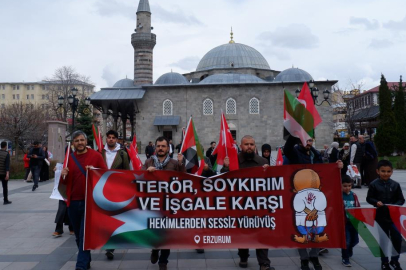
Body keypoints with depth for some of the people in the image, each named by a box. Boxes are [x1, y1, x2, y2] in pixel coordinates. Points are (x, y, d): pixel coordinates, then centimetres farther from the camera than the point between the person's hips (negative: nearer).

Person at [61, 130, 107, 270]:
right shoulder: (69, 158, 9)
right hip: (73, 202, 4)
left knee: (85, 235, -7)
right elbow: (65, 182, 15)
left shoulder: (96, 155, -3)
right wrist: (63, 176, -7)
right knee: (78, 235, 13)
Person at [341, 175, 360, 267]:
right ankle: (345, 259, 16)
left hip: (353, 222, 5)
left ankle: (348, 250, 46)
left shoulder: (354, 195, 5)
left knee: (355, 239, 16)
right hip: (343, 222, -5)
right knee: (346, 240, -2)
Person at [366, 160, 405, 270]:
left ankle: (395, 260, 26)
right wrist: (376, 202, -19)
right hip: (380, 216, -1)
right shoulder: (374, 185, -6)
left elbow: (401, 199, 3)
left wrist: (396, 205, -15)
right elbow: (369, 198, -1)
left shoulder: (395, 185, -1)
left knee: (397, 238, 5)